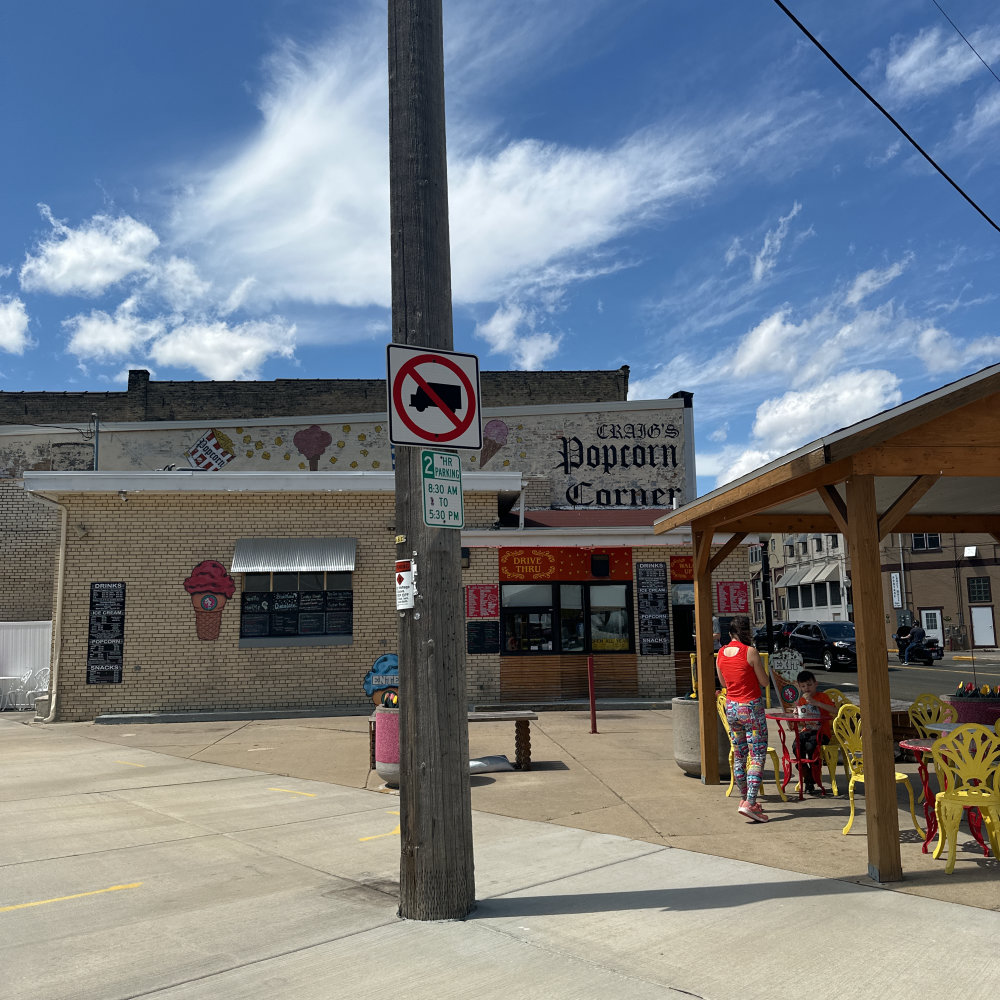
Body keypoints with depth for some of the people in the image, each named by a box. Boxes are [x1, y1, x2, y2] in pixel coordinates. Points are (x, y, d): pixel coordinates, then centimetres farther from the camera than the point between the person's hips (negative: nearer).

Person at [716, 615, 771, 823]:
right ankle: (749, 803, -12)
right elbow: (764, 682, -7)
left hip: (731, 707, 6)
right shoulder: (750, 652, -14)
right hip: (751, 707, -6)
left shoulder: (721, 654, 3)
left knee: (739, 755, 17)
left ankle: (744, 798, 27)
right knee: (758, 756, -3)